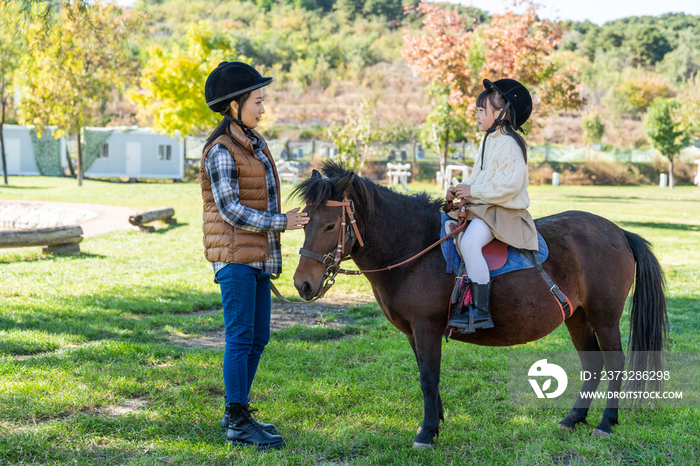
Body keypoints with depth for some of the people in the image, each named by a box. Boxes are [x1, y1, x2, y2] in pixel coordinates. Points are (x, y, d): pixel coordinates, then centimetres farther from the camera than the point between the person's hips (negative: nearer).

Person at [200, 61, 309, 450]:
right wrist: (281, 222, -18)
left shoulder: (252, 142, 14)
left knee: (257, 338, 12)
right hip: (235, 256, -9)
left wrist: (271, 255, 21)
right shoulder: (221, 150, -13)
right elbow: (230, 210, -19)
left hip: (258, 256, 9)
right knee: (240, 338, -4)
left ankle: (236, 411, 24)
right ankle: (238, 424, 4)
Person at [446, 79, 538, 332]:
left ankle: (481, 312, -29)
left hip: (503, 211, -11)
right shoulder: (489, 141, 18)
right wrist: (460, 189, 5)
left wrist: (473, 191, -21)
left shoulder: (509, 144, -14)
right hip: (480, 208, 11)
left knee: (469, 242, -33)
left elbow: (510, 184, -23)